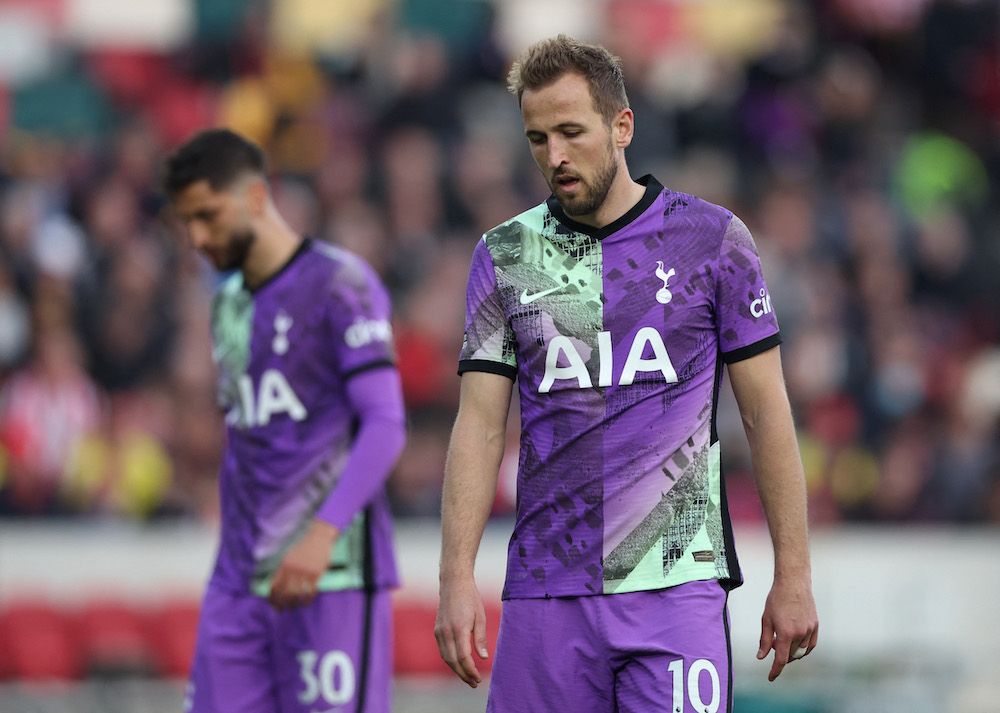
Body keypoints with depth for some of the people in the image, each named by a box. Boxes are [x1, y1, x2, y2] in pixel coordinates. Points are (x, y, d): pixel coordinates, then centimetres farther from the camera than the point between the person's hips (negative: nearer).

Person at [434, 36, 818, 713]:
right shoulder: (504, 256, 9)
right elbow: (479, 425, 5)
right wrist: (457, 578, -7)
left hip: (675, 582, -2)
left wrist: (793, 577, 1)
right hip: (545, 595, 2)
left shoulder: (712, 238, 4)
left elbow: (766, 411, 5)